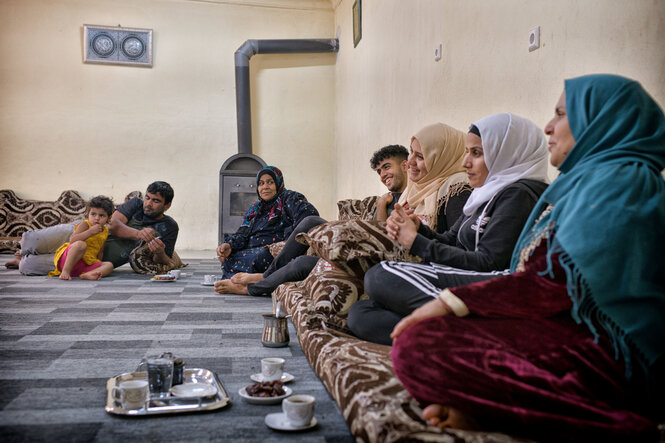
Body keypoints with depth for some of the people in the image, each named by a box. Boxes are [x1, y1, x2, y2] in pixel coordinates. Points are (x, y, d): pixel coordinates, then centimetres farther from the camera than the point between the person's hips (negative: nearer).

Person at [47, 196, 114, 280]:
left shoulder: (105, 231, 15)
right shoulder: (85, 225, -4)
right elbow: (72, 240, -19)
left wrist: (99, 267, 10)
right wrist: (90, 231, -23)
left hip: (87, 263, 6)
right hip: (67, 258, -6)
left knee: (109, 265, -14)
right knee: (81, 244, -35)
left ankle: (87, 274, -41)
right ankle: (65, 271, -32)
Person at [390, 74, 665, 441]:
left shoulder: (618, 180, -11)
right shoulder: (590, 179, 20)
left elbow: (561, 283, -21)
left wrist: (452, 302, -18)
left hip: (603, 355, -11)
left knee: (416, 348, -25)